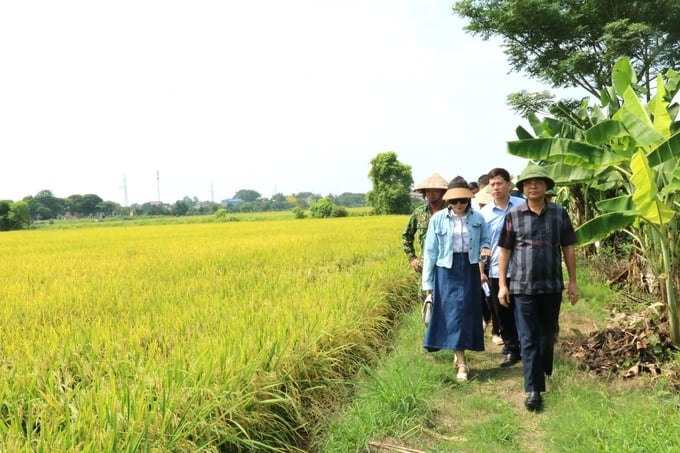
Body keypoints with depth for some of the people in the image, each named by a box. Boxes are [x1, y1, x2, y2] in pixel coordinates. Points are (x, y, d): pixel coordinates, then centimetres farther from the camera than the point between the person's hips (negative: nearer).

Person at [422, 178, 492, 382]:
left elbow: (485, 240, 14)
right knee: (453, 312, -6)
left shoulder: (478, 218, 1)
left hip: (470, 269, 2)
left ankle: (459, 353, 24)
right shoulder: (438, 219, -3)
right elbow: (430, 251, 0)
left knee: (468, 311, 5)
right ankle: (462, 364, -4)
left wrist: (485, 249, -12)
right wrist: (427, 281, -1)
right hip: (447, 270, -2)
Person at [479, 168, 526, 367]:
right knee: (502, 312, 9)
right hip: (496, 271, 2)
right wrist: (481, 270, 1)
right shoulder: (484, 212, 2)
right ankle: (511, 348, 24)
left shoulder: (522, 206, -2)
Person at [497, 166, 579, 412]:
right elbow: (504, 251, 2)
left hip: (552, 286, 2)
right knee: (529, 339, 0)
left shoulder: (559, 213, 1)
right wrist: (502, 284, -2)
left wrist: (573, 281, 4)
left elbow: (568, 249, 6)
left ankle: (545, 373, 39)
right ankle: (534, 389, 4)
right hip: (524, 287, -1)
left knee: (548, 334, 17)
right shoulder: (513, 216, -1)